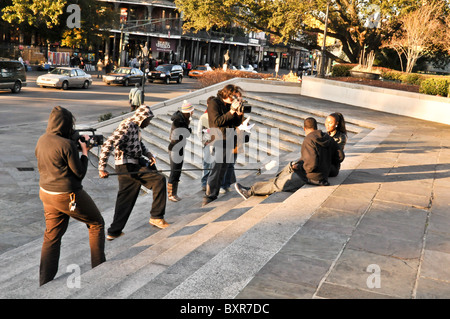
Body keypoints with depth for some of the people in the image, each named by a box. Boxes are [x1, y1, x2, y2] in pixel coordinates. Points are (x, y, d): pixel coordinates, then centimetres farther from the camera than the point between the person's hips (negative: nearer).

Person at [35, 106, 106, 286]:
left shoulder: (41, 141, 4)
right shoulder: (67, 144, -21)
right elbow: (80, 173, -14)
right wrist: (84, 151, -1)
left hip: (46, 193, 8)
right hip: (68, 196, -8)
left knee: (51, 237, 15)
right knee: (96, 224, 14)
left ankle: (45, 283, 18)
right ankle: (99, 268, 21)